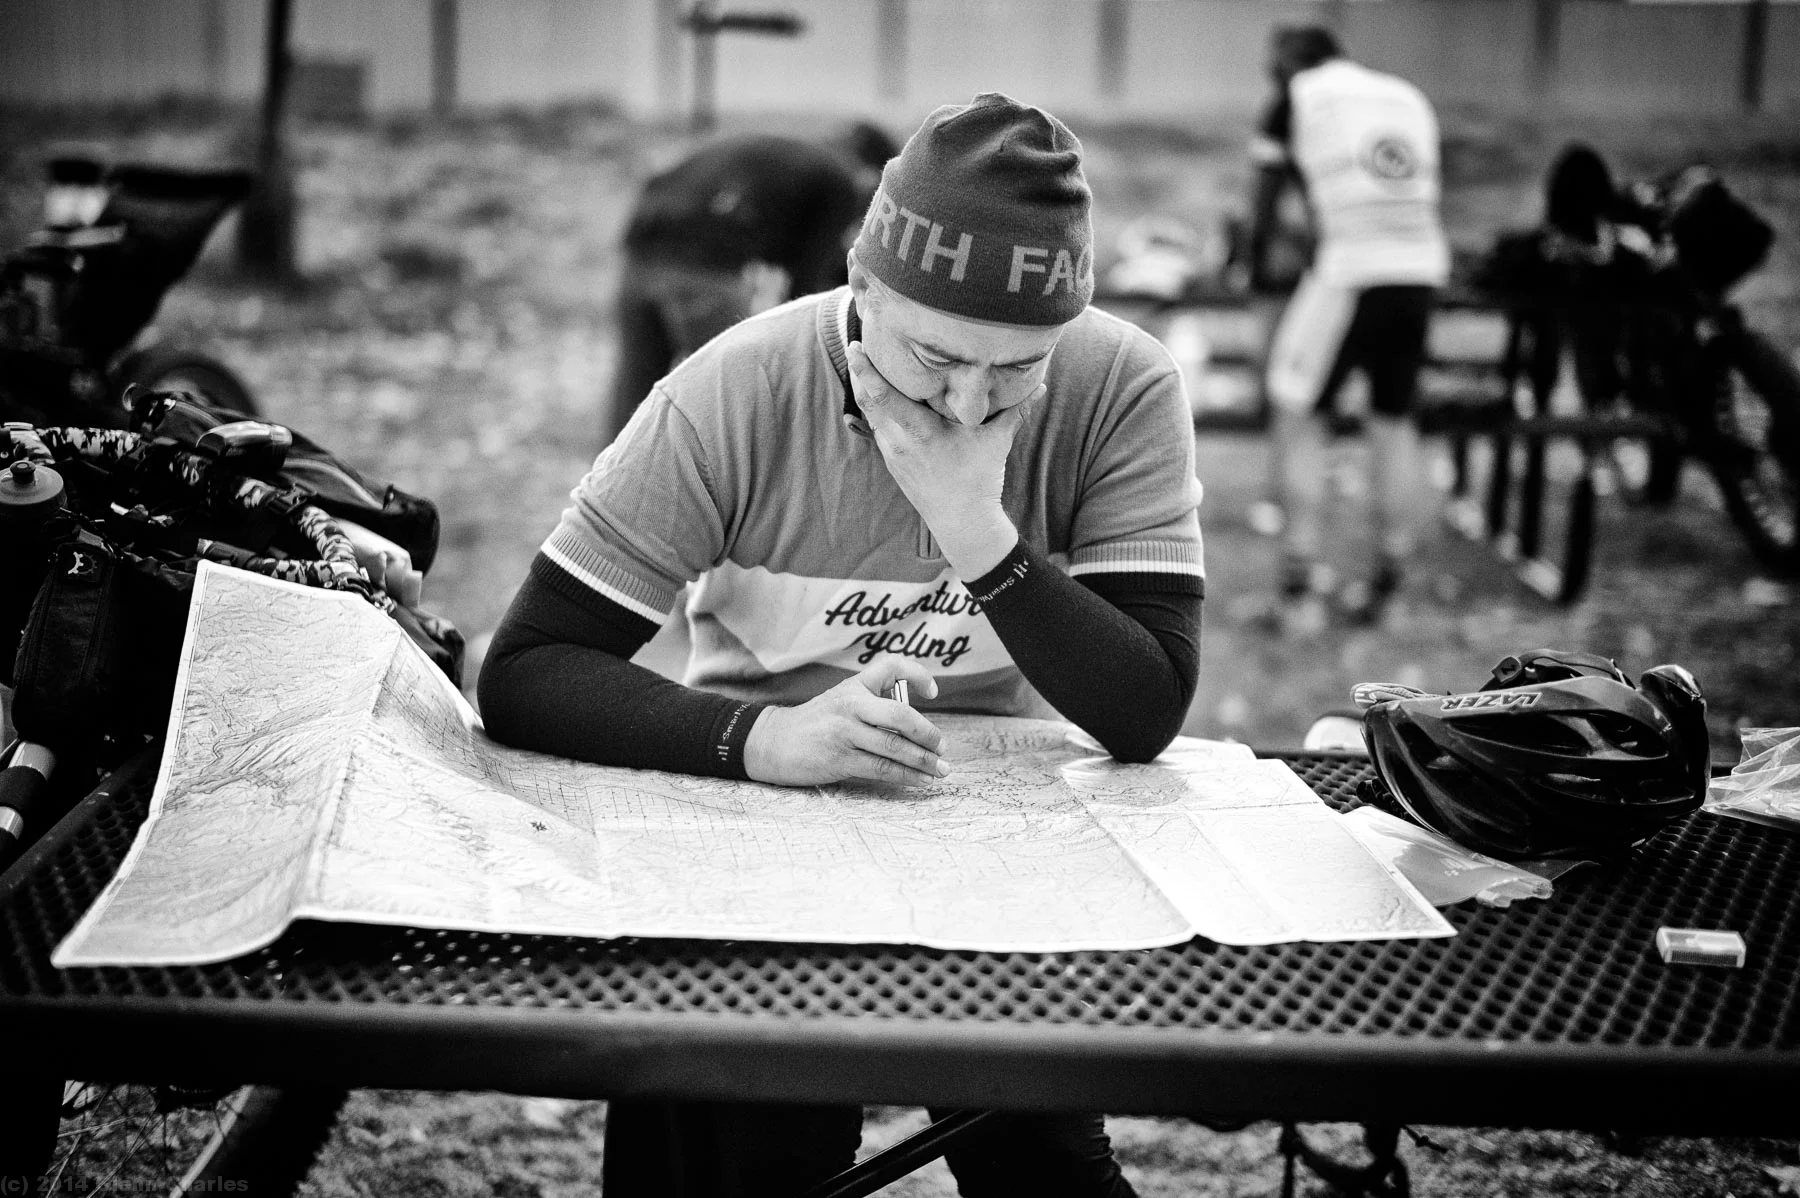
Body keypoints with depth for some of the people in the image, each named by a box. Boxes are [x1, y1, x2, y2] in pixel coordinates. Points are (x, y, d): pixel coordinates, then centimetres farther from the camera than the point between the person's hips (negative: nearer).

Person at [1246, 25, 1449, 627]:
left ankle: (1301, 570, 4)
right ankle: (1386, 576, 21)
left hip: (1348, 277, -5)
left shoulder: (1295, 100, 7)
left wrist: (1254, 271, 25)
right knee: (1392, 419, 16)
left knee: (1299, 417, 7)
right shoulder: (1410, 99, 21)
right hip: (1420, 274, 5)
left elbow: (1263, 206, 10)